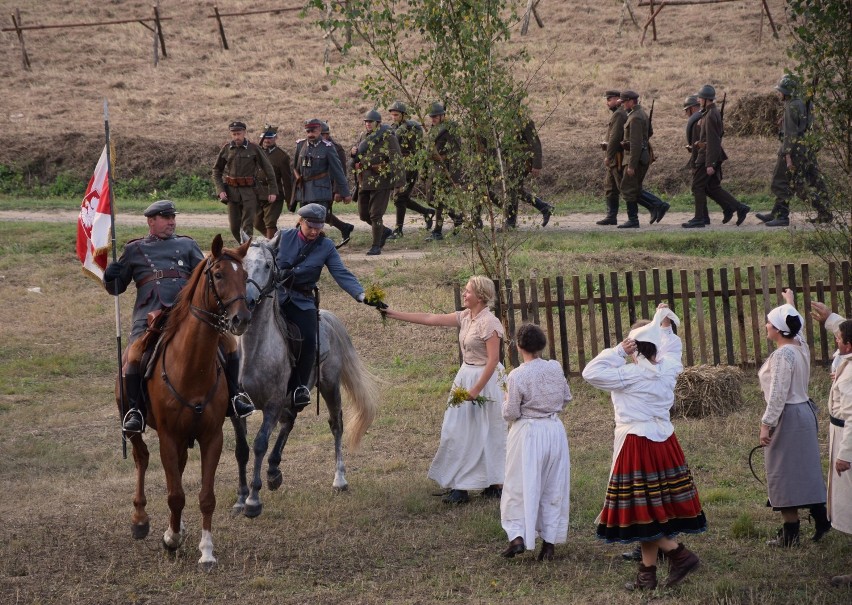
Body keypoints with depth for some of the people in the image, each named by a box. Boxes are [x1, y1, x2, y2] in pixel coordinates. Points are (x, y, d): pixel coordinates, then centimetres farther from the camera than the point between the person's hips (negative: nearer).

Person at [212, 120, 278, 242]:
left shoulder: (254, 149, -3)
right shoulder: (226, 150, 3)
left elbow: (268, 170, 1)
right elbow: (216, 171, 10)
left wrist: (273, 191, -3)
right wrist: (220, 190, -3)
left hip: (249, 191, -3)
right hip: (232, 192, 3)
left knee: (248, 226, -9)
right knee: (234, 227, 6)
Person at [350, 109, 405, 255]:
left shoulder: (388, 137, -9)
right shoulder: (363, 136, 13)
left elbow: (396, 157, -12)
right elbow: (353, 153, 23)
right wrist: (354, 151, -1)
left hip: (381, 181, -8)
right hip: (364, 182, 8)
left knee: (376, 214, -9)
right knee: (363, 214, 13)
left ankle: (376, 246, -2)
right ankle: (384, 231, 36)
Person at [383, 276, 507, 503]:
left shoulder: (488, 322, -18)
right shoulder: (465, 317, 6)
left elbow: (493, 360, -20)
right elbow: (430, 319, 10)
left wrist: (476, 390, -21)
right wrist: (395, 314, 9)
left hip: (486, 379, -9)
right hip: (466, 377, 9)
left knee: (486, 432, 0)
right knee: (459, 431, 7)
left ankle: (496, 485, 11)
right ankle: (460, 486, 11)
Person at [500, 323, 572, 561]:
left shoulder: (517, 376, -17)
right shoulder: (555, 368, -3)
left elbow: (511, 414, -12)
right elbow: (566, 397, 10)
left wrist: (506, 401, 8)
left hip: (528, 433, -4)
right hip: (555, 430, 4)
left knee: (521, 486, 6)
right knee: (553, 488, 12)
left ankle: (517, 535, -5)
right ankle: (549, 543, 14)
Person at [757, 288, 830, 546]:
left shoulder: (782, 355, -21)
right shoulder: (800, 346, 5)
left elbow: (778, 394, -24)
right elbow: (794, 324, 29)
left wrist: (766, 424, -20)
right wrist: (789, 303, 46)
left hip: (787, 417, -9)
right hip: (804, 411, 9)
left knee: (785, 475, -3)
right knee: (806, 470, 17)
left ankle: (790, 534, 0)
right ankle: (821, 521, 23)